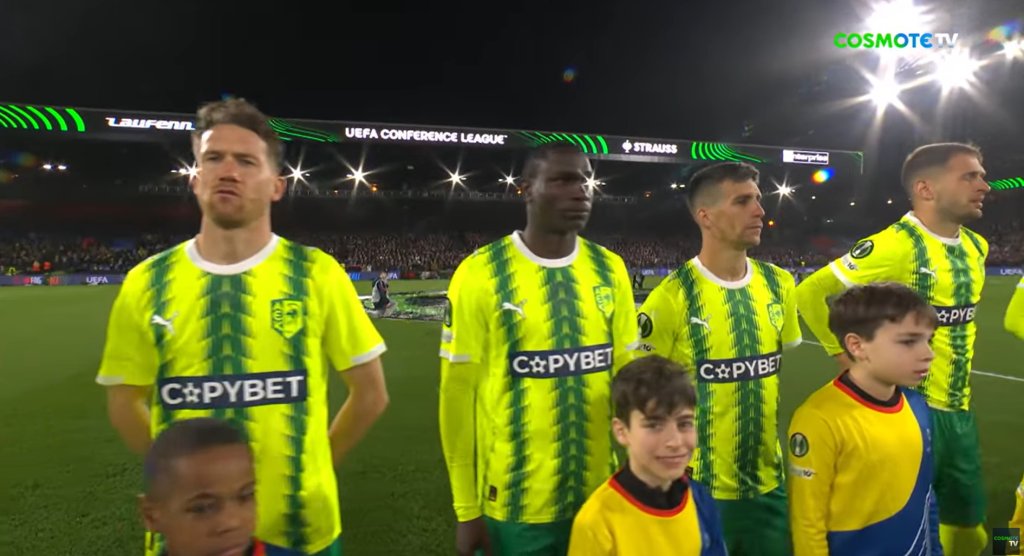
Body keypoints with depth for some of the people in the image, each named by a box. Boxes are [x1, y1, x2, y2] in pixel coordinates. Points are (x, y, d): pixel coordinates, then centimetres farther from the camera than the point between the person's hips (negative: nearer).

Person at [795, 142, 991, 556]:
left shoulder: (976, 247, 7)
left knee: (968, 521, 19)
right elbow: (810, 293, -19)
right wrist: (846, 356, -16)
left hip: (959, 409, 8)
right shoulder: (896, 245, -19)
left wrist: (958, 361, 16)